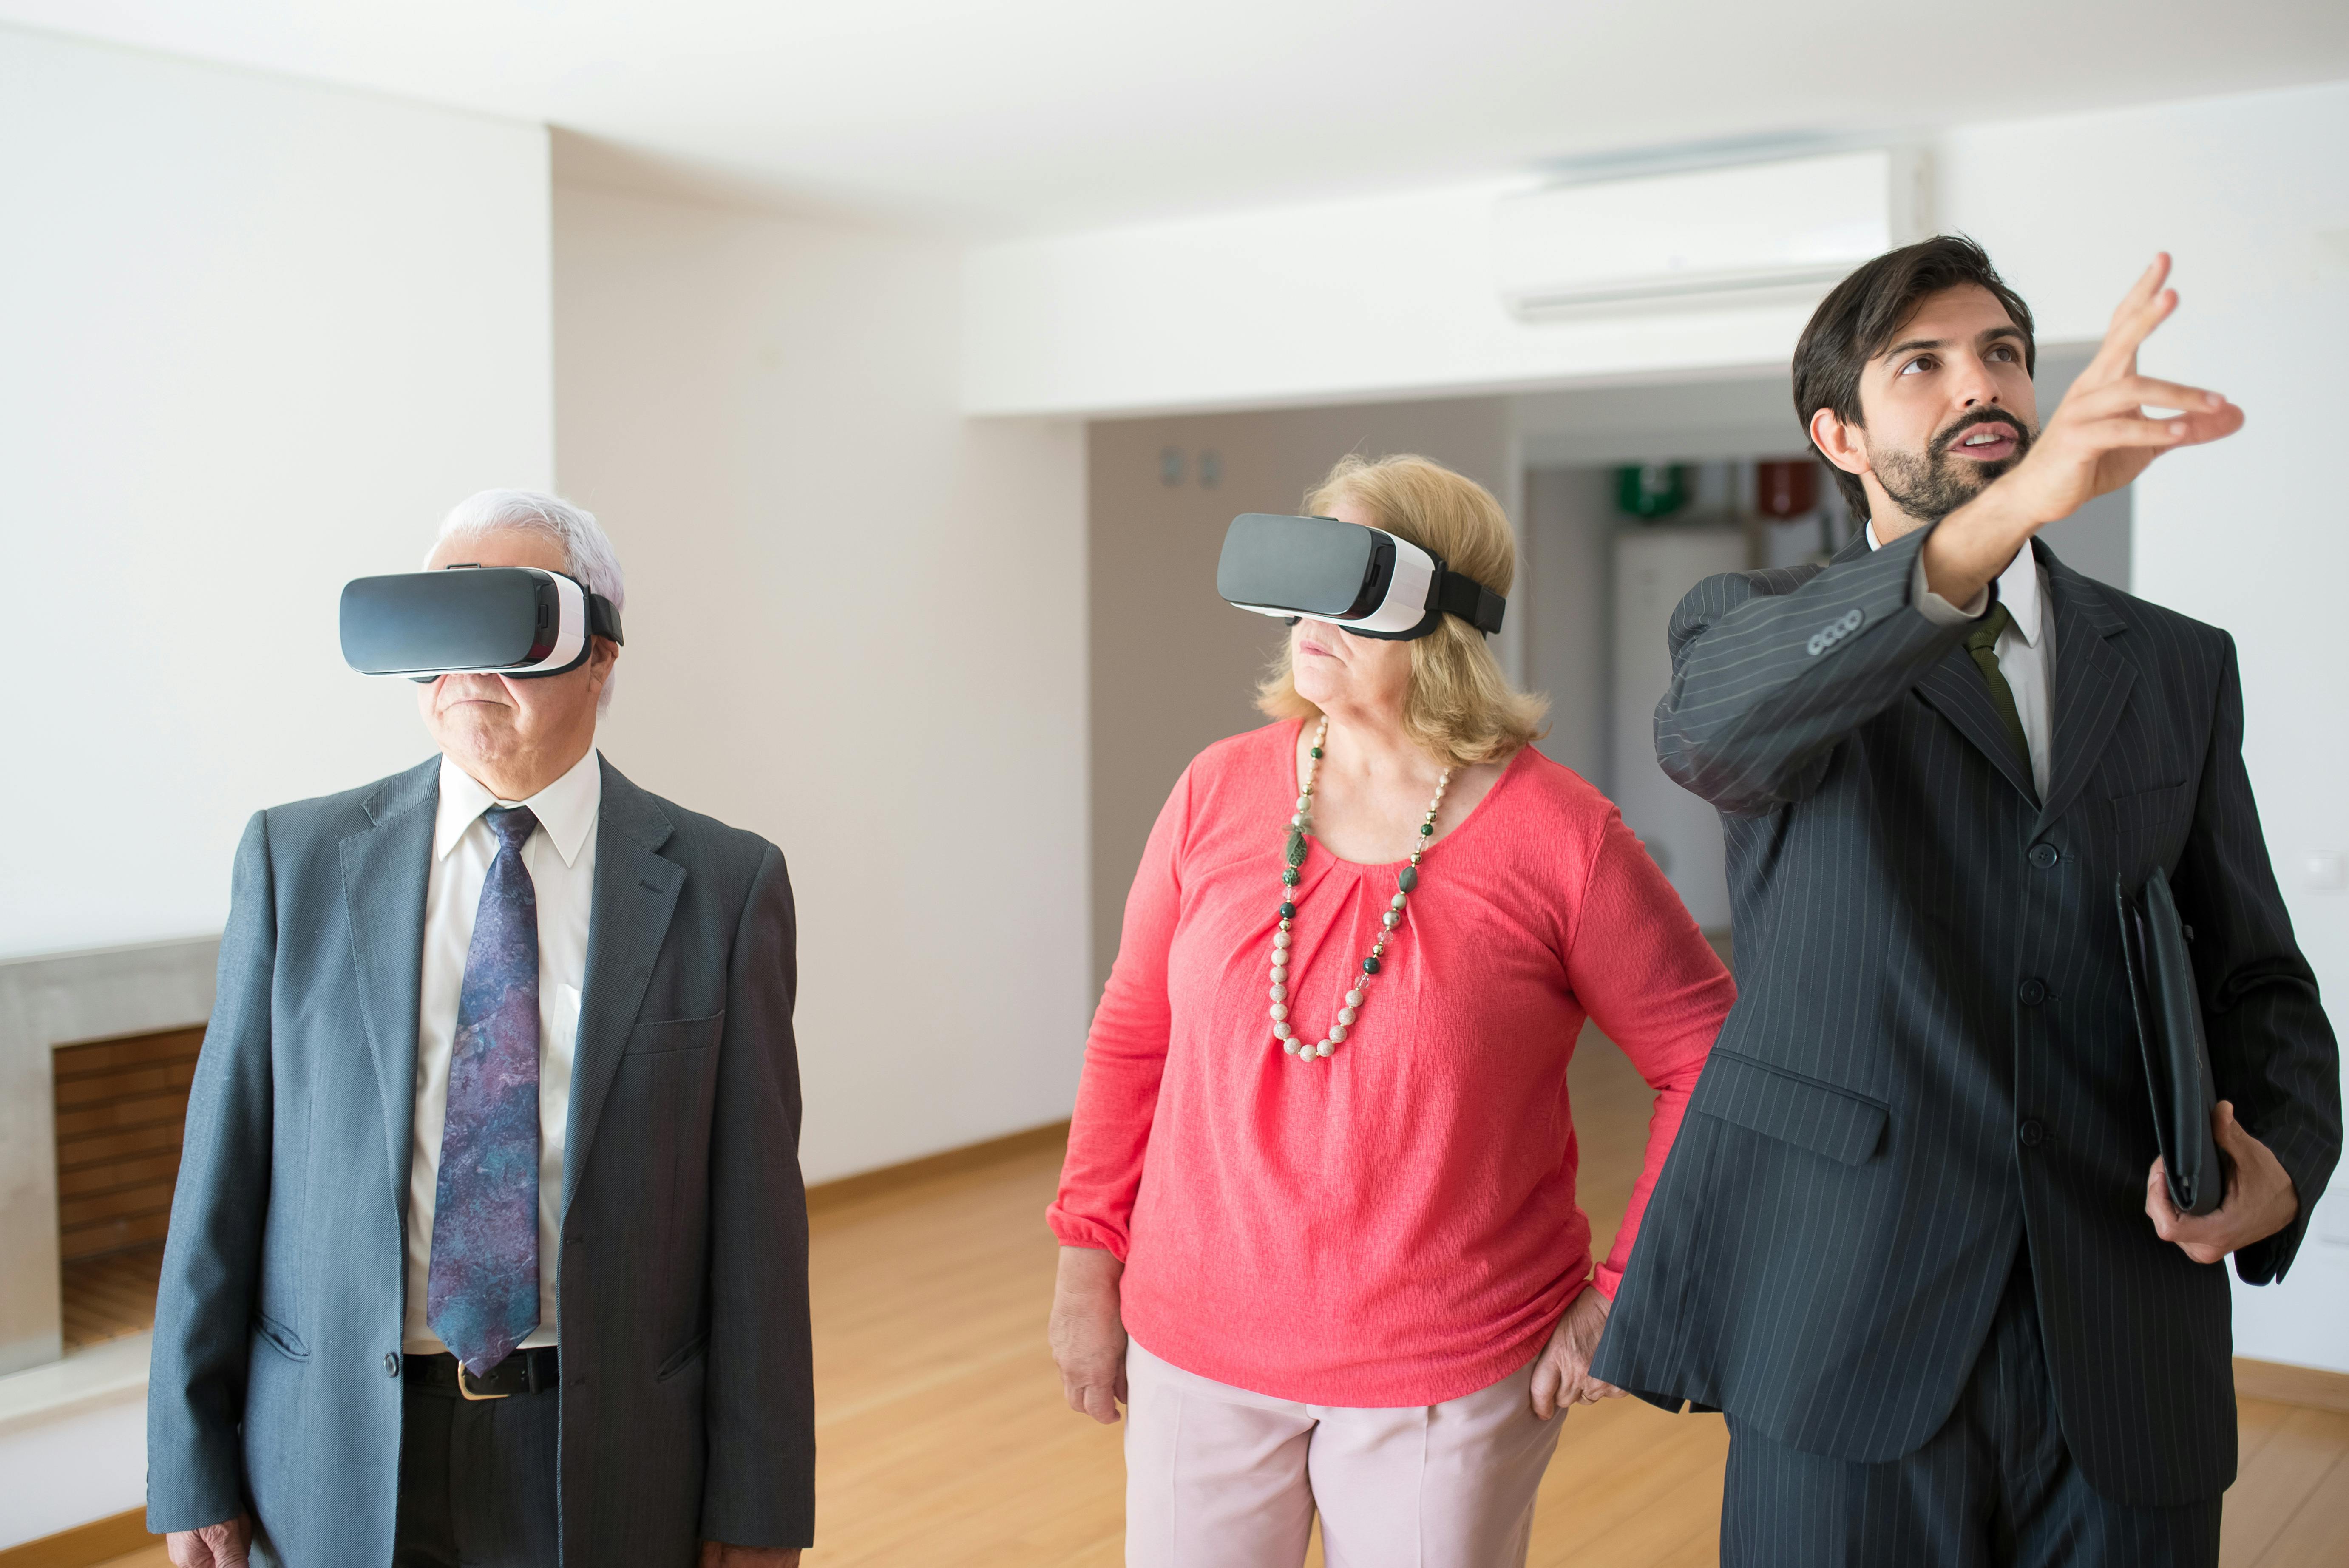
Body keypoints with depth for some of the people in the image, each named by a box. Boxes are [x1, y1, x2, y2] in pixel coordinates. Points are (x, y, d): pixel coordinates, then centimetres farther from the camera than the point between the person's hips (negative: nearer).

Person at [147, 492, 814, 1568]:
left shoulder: (723, 886, -5)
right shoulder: (297, 861, 0)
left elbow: (754, 1213, -5)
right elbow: (224, 1174, 1)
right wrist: (193, 1469, 0)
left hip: (611, 1475, -1)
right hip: (337, 1474, 1)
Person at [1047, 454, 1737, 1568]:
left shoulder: (1561, 838, -11)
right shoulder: (1219, 794, -2)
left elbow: (1709, 1061, -5)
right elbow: (1133, 1037, 6)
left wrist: (1625, 1292, -6)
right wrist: (1089, 1261, 7)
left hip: (1449, 1384, -2)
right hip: (1198, 1352, 3)